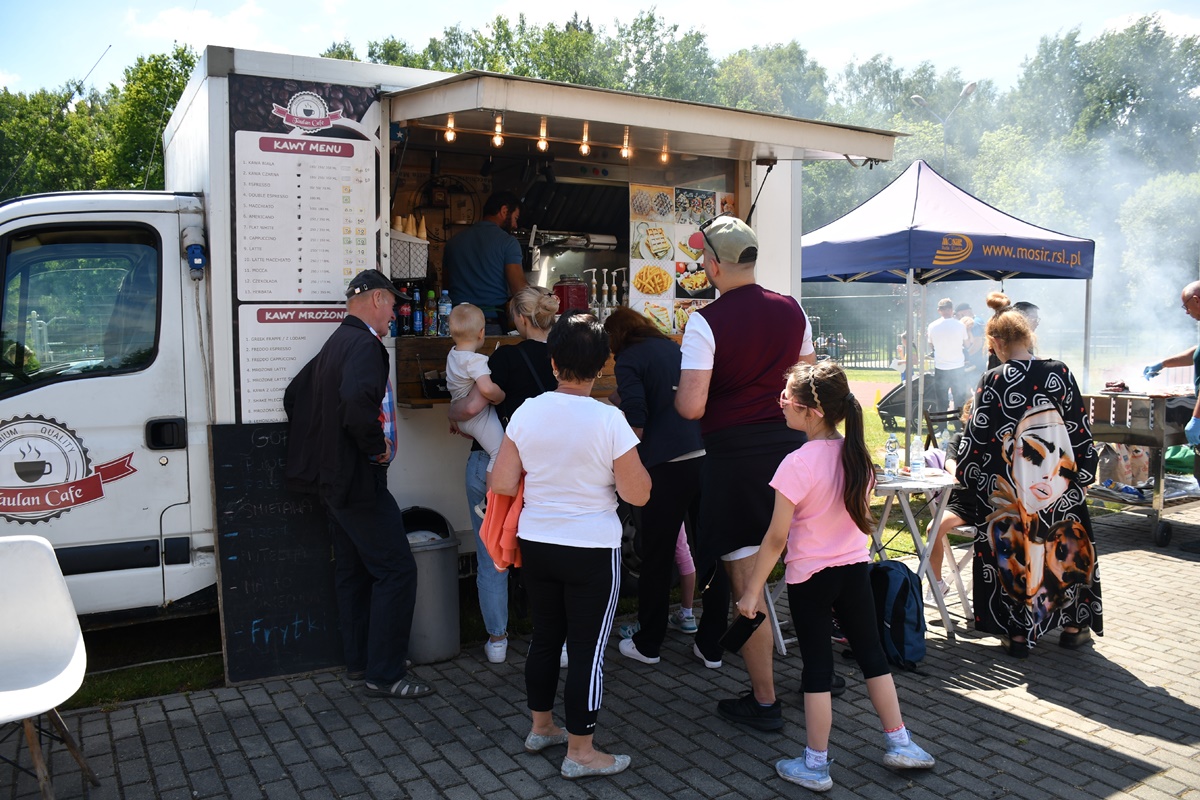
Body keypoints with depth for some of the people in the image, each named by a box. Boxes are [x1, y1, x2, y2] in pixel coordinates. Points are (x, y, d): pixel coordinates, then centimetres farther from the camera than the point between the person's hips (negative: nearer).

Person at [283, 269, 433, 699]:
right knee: (396, 570, -5)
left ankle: (359, 660, 27)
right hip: (360, 481, -10)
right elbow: (358, 403, -35)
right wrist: (377, 447, -19)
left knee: (354, 570, 17)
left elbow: (295, 395, 21)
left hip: (335, 480, 10)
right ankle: (385, 674, 0)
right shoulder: (365, 345, -17)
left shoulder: (335, 344, 14)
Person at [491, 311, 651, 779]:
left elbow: (501, 484, -3)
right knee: (587, 649, 7)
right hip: (592, 551, -4)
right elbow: (637, 494, -13)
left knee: (545, 636, 20)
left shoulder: (526, 413, -5)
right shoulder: (609, 420, -16)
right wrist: (631, 458, 3)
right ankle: (580, 753, 17)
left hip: (536, 543, 5)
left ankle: (541, 727, 36)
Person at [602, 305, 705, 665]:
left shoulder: (629, 359, -2)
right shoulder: (676, 349, 15)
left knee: (656, 558, 6)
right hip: (706, 458, 6)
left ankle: (647, 645, 19)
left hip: (667, 466, -6)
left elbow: (635, 423, -11)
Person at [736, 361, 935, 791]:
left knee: (817, 666, 5)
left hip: (809, 577, -5)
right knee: (872, 654, 19)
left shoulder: (797, 464, -22)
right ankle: (899, 742, 32)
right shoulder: (856, 455, -3)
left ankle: (815, 765, 17)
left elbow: (776, 538, -20)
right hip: (855, 569, 6)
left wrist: (752, 591, -13)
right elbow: (863, 516, 10)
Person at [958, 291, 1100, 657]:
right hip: (1060, 486, 3)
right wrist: (1083, 473, 14)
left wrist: (965, 470, 10)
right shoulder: (1060, 373, -3)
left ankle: (1017, 633, 15)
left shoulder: (992, 382, -11)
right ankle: (1073, 626, 28)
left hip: (1009, 489, -2)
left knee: (1012, 553, 10)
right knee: (1066, 549, 18)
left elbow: (978, 439, -7)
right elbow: (1080, 431, 3)